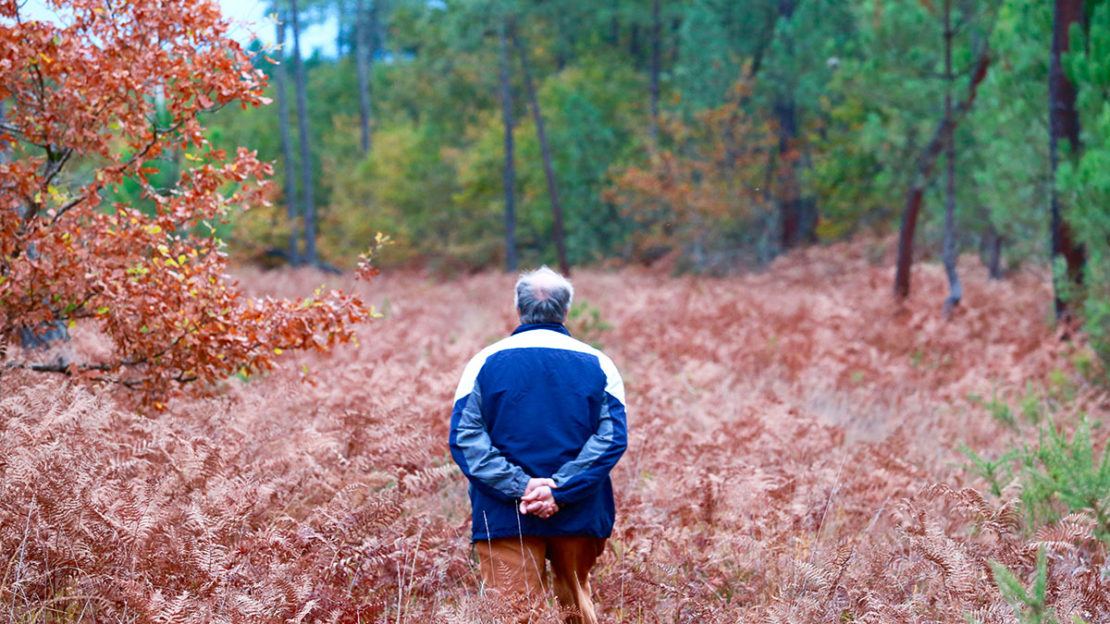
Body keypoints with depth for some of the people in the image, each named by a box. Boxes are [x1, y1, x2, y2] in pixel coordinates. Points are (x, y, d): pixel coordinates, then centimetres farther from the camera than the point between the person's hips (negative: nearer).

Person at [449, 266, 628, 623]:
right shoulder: (597, 364, 4)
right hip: (579, 517, 2)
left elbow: (465, 437, -7)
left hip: (505, 516, -1)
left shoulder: (485, 362, 2)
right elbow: (611, 437, -7)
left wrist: (519, 487, -13)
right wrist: (561, 490, -13)